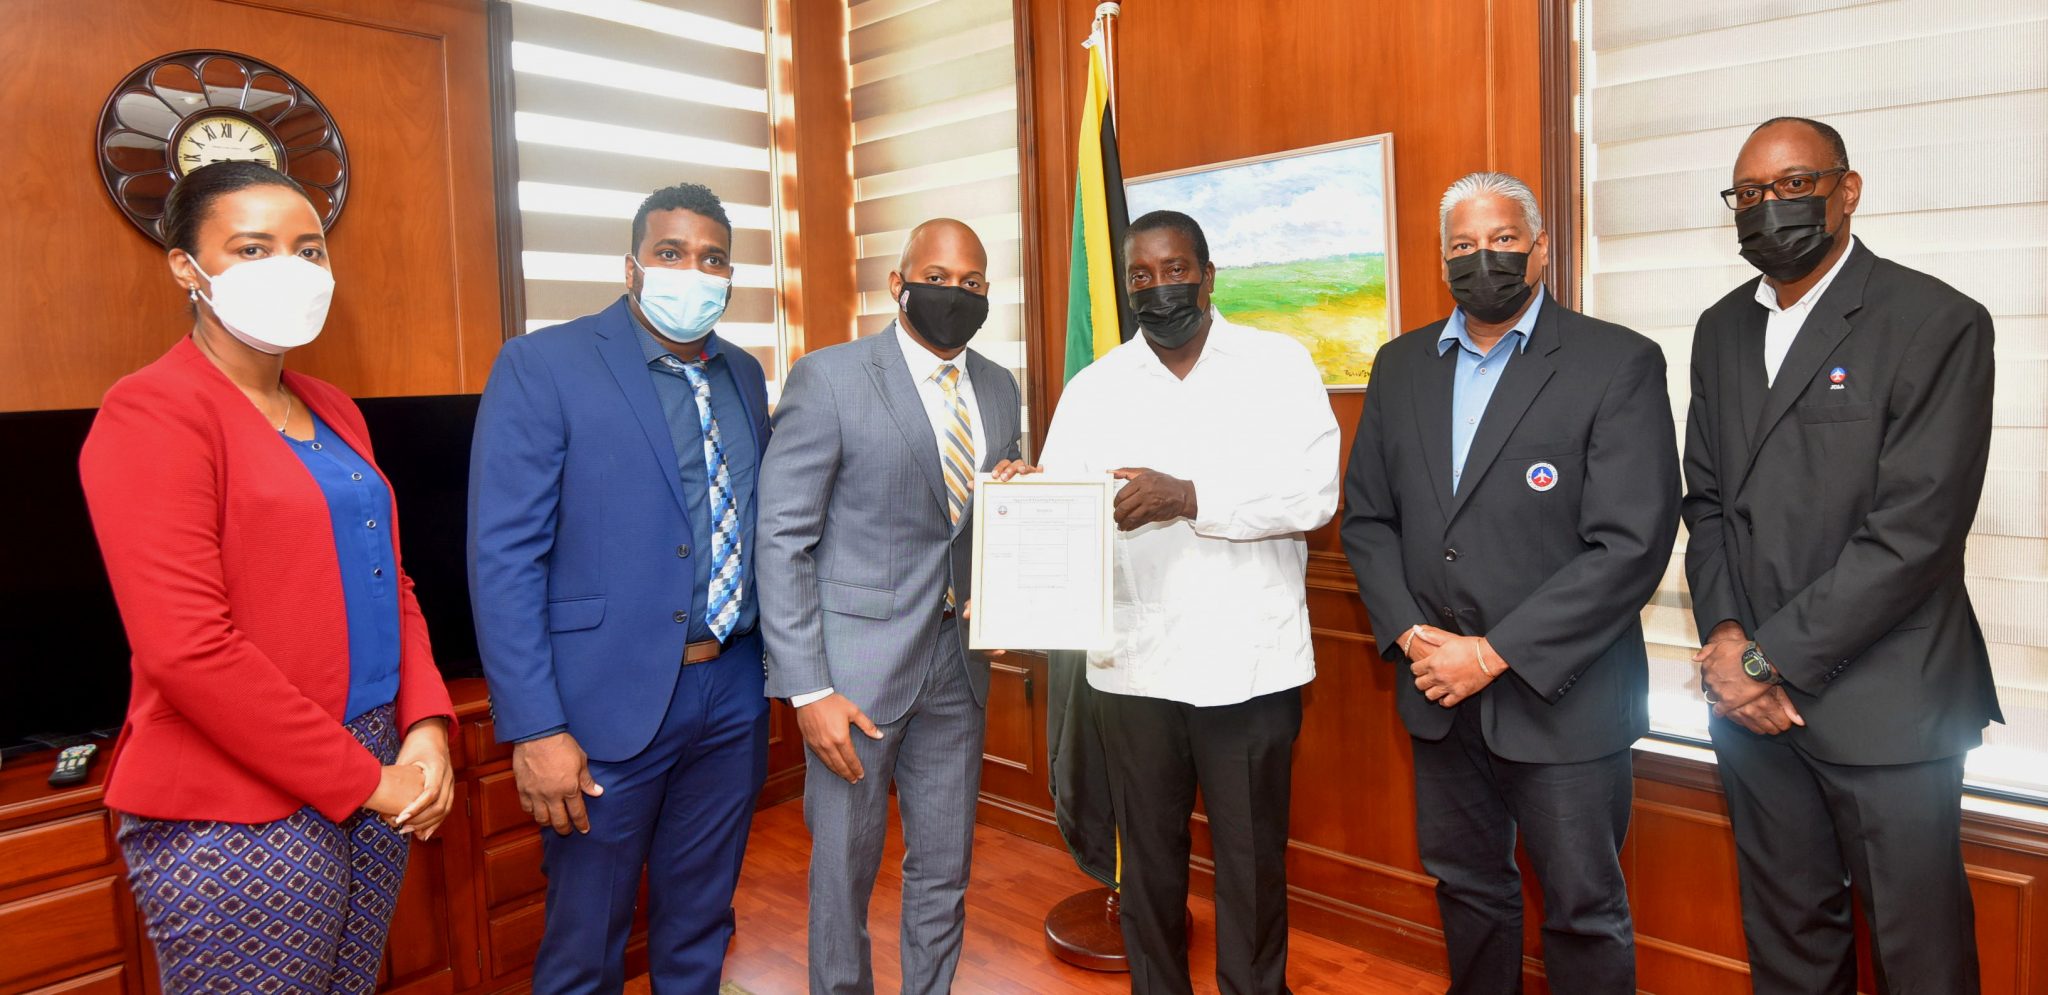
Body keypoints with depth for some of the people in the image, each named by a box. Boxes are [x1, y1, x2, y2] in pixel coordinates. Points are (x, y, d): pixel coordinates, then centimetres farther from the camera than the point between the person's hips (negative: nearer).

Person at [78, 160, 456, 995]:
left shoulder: (333, 412, 11)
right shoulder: (152, 413, -12)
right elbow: (185, 645, -20)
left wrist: (425, 725, -3)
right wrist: (362, 780, -15)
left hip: (378, 780, 7)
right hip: (235, 819, -7)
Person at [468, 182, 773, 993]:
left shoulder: (745, 375, 9)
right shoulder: (541, 366, -8)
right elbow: (503, 559, -12)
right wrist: (534, 729, -15)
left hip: (733, 696, 5)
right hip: (610, 704, -5)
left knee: (701, 927, 19)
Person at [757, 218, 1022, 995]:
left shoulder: (999, 388, 8)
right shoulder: (828, 378, -9)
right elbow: (783, 542, -11)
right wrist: (809, 690, -16)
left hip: (958, 661, 5)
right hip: (858, 663, -5)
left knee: (944, 871, 16)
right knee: (844, 868, 10)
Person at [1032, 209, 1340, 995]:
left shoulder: (1280, 364, 0)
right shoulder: (1092, 389, 5)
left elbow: (1314, 492, -12)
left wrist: (1190, 498, -24)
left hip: (1250, 663, -2)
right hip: (1133, 664, 2)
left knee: (1253, 863, 12)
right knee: (1148, 858, 17)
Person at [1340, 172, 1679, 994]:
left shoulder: (1620, 364, -9)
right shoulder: (1400, 366, 7)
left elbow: (1631, 544, -16)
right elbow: (1366, 517, 8)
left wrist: (1496, 653, -18)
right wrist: (1409, 632, -7)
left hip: (1561, 697, -4)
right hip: (1438, 690, 5)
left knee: (1583, 912, 11)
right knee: (1467, 890, 20)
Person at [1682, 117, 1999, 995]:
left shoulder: (1936, 322, -9)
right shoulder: (1722, 329, 10)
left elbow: (1915, 530, -16)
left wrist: (1774, 658, -15)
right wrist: (1726, 637, -5)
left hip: (1883, 704, -5)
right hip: (1751, 693, 5)